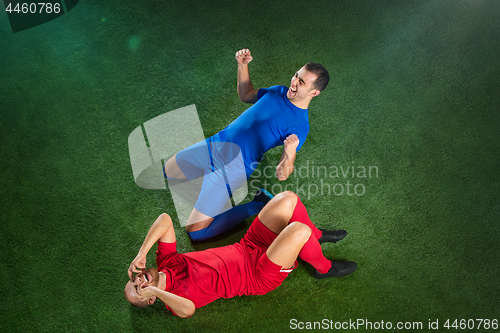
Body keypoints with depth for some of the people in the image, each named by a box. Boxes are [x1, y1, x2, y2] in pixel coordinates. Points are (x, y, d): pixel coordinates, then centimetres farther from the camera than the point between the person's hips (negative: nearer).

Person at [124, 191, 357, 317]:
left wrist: (141, 254, -16)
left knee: (288, 199, -8)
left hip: (247, 247, 7)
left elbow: (165, 220, -7)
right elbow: (187, 309, -41)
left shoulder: (166, 263, 2)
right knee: (298, 230, -29)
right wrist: (154, 291, -31)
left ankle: (316, 236, 21)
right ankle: (324, 268, 4)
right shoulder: (172, 300, -15)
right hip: (260, 276, -6)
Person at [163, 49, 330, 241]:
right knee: (168, 172, 29)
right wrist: (242, 65, 5)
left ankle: (258, 205, 1)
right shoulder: (279, 91, 2)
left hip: (231, 169, -8)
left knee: (195, 232, -9)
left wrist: (290, 153, -45)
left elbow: (282, 175, -23)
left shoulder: (300, 126, -20)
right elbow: (245, 95, 20)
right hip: (213, 145, 8)